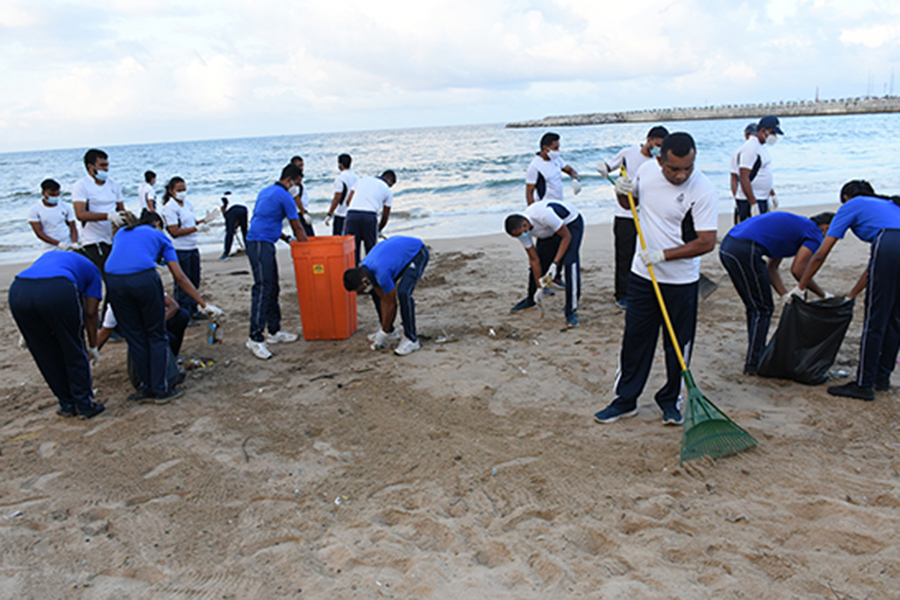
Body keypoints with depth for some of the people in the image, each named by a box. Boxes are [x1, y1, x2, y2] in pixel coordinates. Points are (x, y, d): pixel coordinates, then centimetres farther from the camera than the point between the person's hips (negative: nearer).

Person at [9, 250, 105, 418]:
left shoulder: (48, 256, 42)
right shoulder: (92, 270, 29)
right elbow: (90, 313, 21)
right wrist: (93, 347, 31)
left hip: (18, 291, 4)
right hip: (57, 291, -4)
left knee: (45, 354, 20)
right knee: (73, 351, 15)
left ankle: (67, 404, 30)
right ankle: (85, 405, 23)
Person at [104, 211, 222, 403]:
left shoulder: (122, 232, 33)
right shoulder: (159, 236, 22)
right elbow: (179, 277, 16)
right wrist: (204, 305, 17)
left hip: (114, 280, 3)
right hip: (144, 278, -3)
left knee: (135, 337, 15)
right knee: (156, 336, 12)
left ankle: (148, 388, 22)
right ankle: (160, 389, 13)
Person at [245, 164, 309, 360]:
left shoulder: (266, 192, 20)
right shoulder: (284, 196, -9)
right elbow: (297, 228, -4)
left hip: (262, 243, 10)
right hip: (261, 245, -10)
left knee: (272, 289, 13)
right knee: (262, 289, -13)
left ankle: (275, 331, 20)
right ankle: (255, 338, -14)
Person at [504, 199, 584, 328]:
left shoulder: (544, 215, -41)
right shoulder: (520, 229, -19)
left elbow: (567, 237, -28)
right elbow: (534, 259, -9)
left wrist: (555, 263, -32)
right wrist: (539, 287, -6)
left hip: (571, 224, -6)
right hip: (550, 232, 6)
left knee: (570, 263, -24)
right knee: (538, 264, 4)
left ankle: (572, 312, -21)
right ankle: (531, 300, 30)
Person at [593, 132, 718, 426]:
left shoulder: (703, 191, -17)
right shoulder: (648, 170, -2)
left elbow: (707, 242, -19)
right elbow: (631, 203, 17)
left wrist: (663, 255, -24)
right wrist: (623, 192, -6)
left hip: (680, 281, -4)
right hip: (642, 273, 4)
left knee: (678, 344, 7)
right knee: (635, 338, 10)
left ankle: (670, 401, 26)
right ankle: (626, 399, 22)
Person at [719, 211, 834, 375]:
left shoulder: (796, 225, 32)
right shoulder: (815, 233, 6)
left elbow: (771, 268, 27)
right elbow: (797, 270, -2)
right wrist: (822, 294, 12)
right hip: (745, 250, -9)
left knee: (754, 308, 21)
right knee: (763, 310, 3)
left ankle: (757, 356, 30)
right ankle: (753, 365, 8)